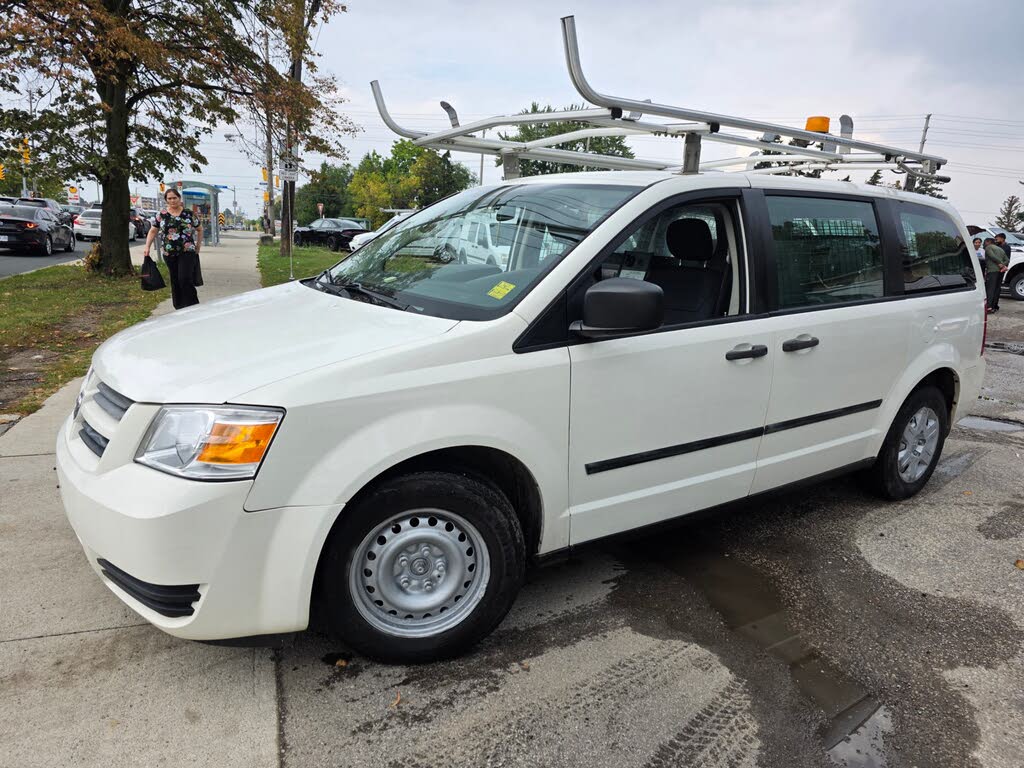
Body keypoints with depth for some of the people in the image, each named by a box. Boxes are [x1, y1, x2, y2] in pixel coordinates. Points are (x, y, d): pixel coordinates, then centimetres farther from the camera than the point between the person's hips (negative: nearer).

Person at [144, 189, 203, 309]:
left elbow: (199, 229, 13)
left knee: (185, 280, -14)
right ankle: (179, 308, 17)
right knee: (175, 281, 8)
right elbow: (153, 231, 12)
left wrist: (198, 246, 12)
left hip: (187, 252, -3)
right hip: (169, 254, 3)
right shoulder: (161, 215, 7)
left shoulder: (189, 213, 2)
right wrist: (147, 247, 3)